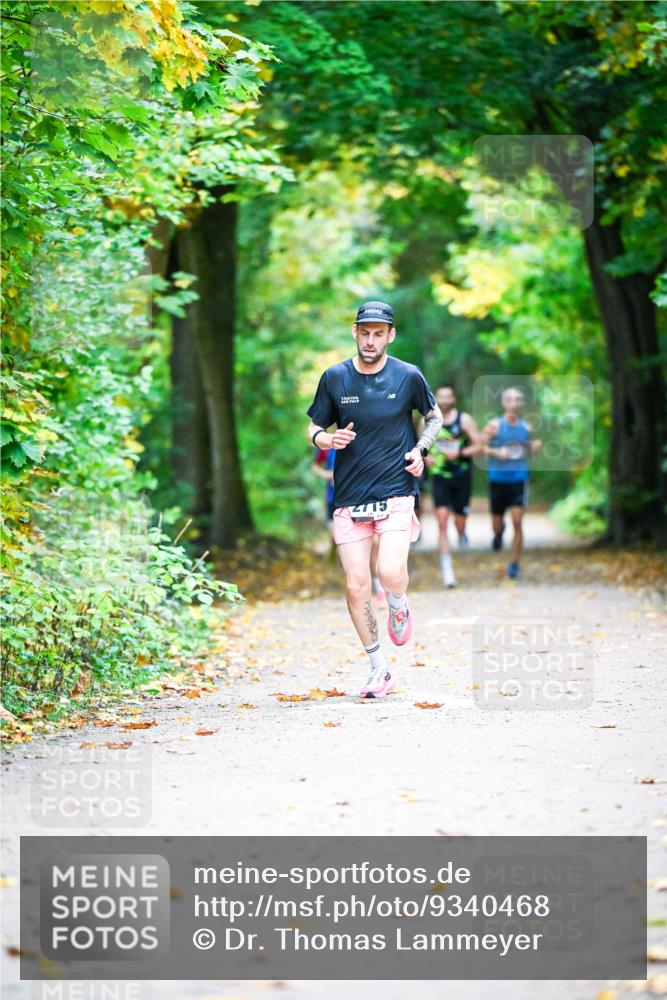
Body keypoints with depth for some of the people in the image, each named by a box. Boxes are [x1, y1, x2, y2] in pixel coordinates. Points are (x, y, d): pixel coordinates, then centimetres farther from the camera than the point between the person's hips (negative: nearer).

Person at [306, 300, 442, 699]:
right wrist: (327, 438, -11)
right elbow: (314, 429, 12)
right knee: (356, 587, -2)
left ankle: (399, 607, 17)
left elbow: (435, 417, 17)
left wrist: (421, 450, -1)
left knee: (391, 574, -21)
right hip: (349, 498, 2)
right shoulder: (335, 378, 3)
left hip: (397, 492, -2)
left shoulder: (408, 377, 0)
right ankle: (379, 670, 13)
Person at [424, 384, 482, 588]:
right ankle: (446, 568, -14)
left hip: (462, 477, 0)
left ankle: (462, 534, 47)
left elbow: (479, 444, -6)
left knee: (460, 522, 7)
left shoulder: (464, 420, -5)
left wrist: (460, 453, -20)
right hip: (439, 476, 0)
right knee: (442, 519, -15)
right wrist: (426, 456, -6)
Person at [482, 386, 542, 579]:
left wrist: (536, 447, -5)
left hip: (519, 479, 1)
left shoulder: (526, 427, 6)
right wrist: (496, 452, -19)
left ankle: (514, 564, -1)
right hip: (497, 478, -1)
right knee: (497, 525, 9)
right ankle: (499, 531, 48)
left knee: (517, 522, -10)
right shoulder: (494, 425, -3)